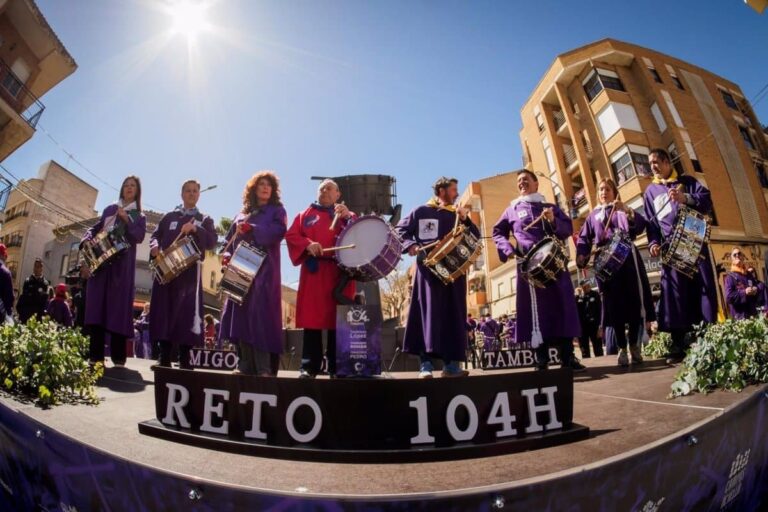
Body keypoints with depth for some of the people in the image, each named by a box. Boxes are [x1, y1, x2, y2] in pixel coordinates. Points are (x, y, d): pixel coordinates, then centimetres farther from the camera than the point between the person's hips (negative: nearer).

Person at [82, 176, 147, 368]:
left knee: (118, 304, -8)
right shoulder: (109, 209, 20)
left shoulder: (139, 216, 12)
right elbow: (96, 228, 16)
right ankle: (96, 355, -3)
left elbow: (139, 236, -3)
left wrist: (126, 219, -12)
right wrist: (86, 240, -3)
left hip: (123, 263, -3)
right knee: (97, 302, -5)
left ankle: (118, 358, -7)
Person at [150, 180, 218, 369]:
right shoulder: (169, 216, 21)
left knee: (187, 311, -7)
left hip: (190, 270, -2)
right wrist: (155, 247, -8)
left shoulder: (205, 219, 16)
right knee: (164, 308, -3)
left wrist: (195, 229, -14)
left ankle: (184, 359, -3)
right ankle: (165, 358, 3)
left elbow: (212, 242, 1)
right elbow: (156, 235, 14)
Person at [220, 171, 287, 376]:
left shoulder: (277, 210, 11)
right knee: (241, 314, 0)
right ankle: (247, 366, 4)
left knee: (261, 314, -14)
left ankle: (264, 368, -14)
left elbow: (278, 232, -8)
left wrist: (252, 228, -15)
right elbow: (231, 238, 20)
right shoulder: (243, 212, 24)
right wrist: (227, 254, 1)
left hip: (263, 269, -5)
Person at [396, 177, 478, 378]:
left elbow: (475, 238, 13)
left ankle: (451, 363, 5)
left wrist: (465, 219, -2)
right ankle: (426, 362, -11)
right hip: (428, 267, -4)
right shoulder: (422, 212, 8)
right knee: (429, 311, -11)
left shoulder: (458, 215, 20)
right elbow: (400, 230, 6)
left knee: (453, 314, 1)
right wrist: (411, 245, -13)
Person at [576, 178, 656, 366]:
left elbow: (640, 226, -2)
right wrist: (581, 256, -12)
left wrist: (627, 211, -20)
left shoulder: (624, 210, 15)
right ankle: (622, 348, 4)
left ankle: (634, 346, 9)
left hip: (627, 258, 0)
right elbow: (584, 239, 7)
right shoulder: (593, 215, 18)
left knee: (633, 301, -3)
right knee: (614, 305, -1)